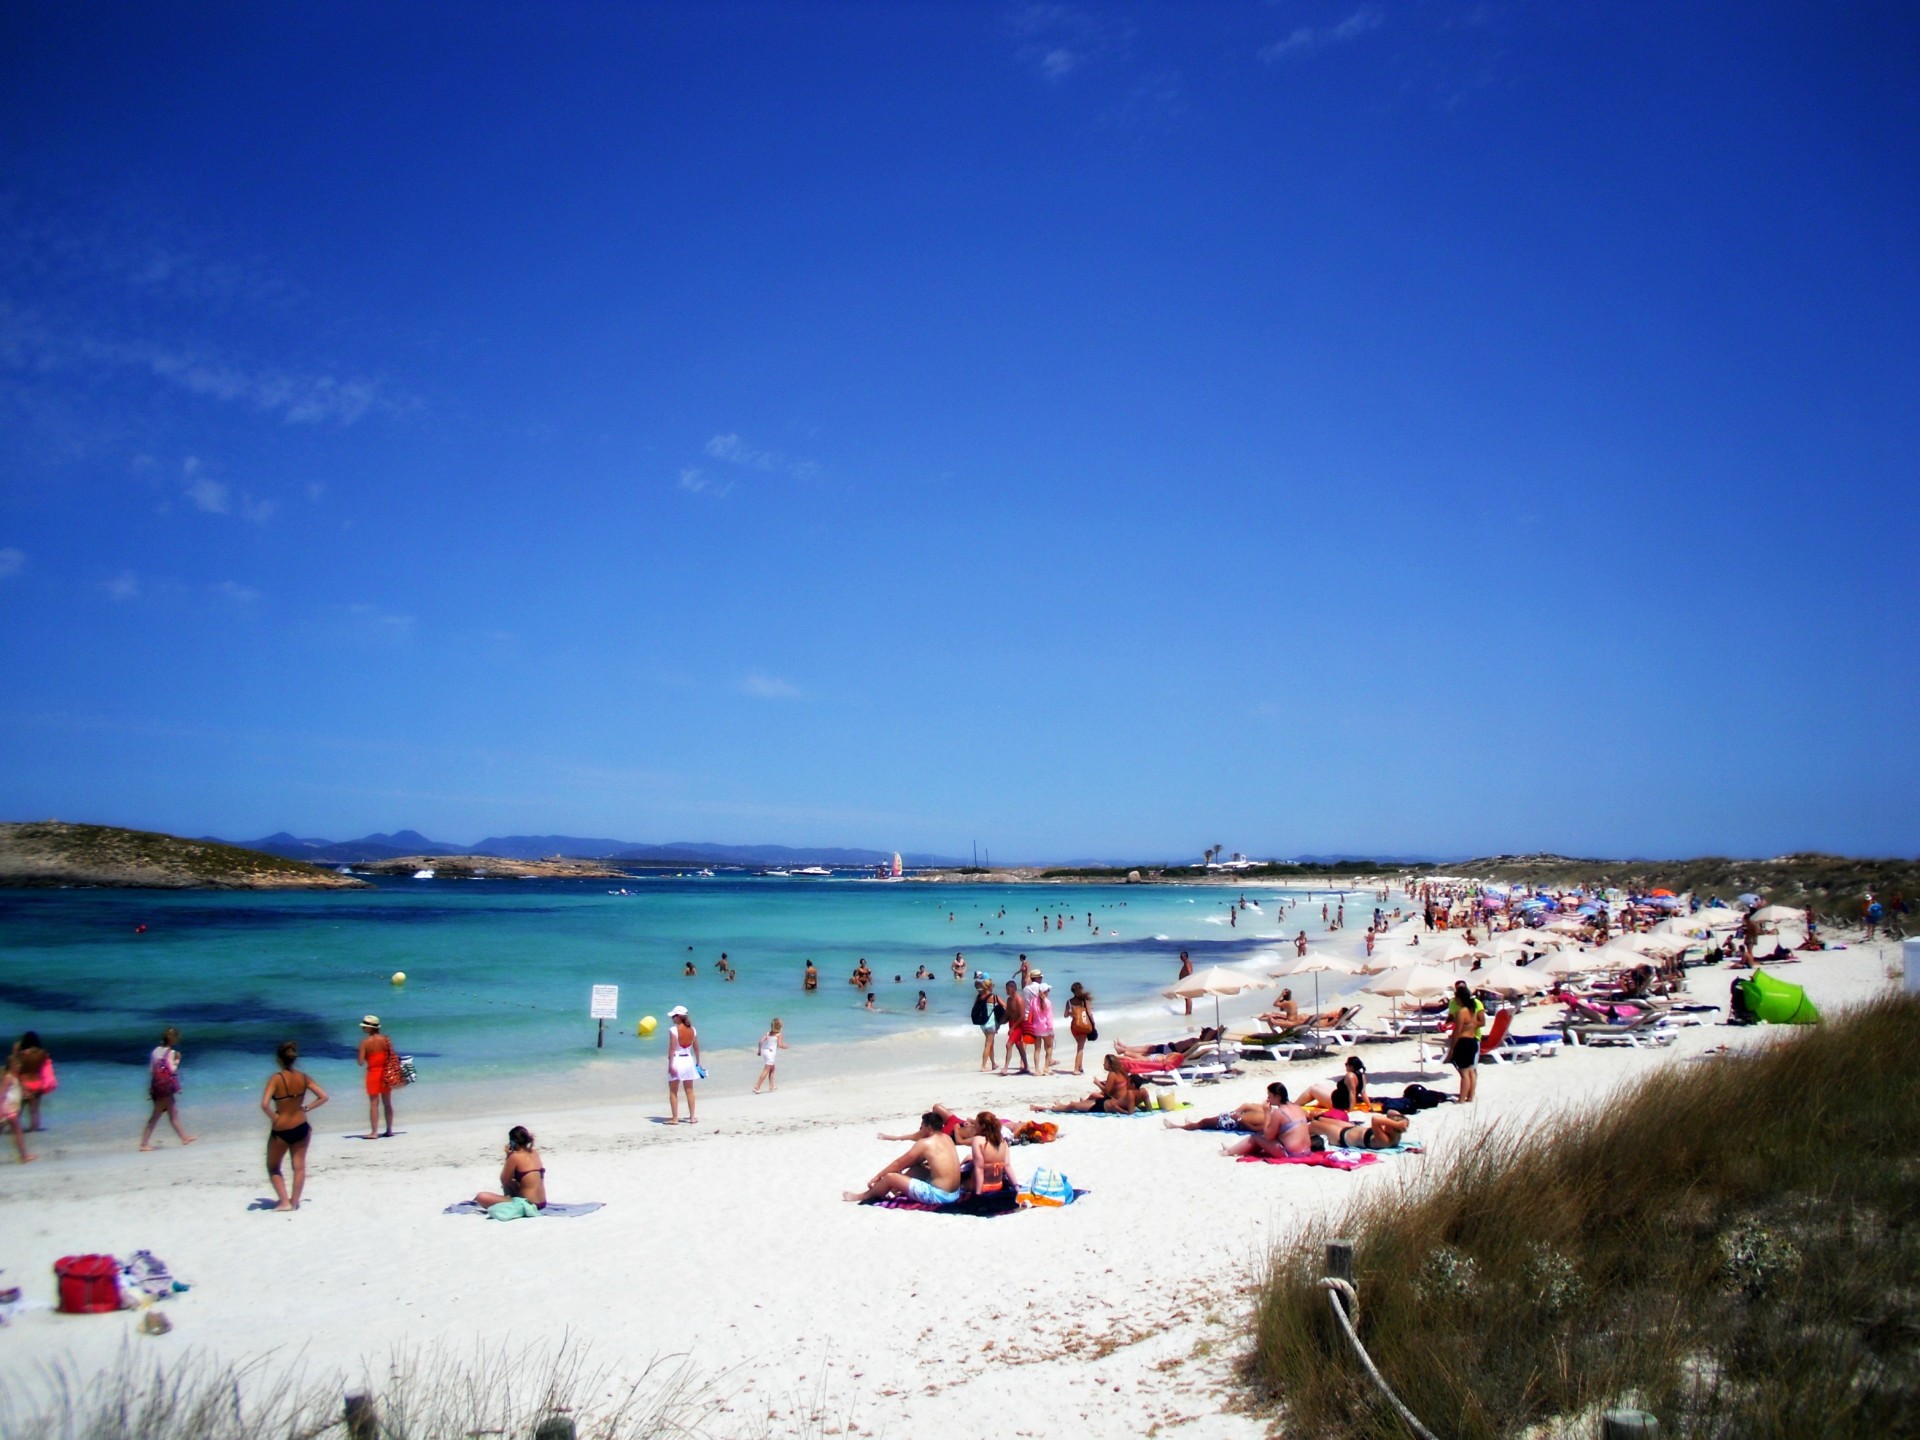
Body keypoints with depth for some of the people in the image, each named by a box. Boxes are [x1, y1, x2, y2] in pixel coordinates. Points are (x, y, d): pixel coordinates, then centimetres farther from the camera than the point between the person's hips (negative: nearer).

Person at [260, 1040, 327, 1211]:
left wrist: (274, 1118, -12)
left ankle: (284, 1202, 9)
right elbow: (323, 1097, -1)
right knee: (299, 1166, 16)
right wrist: (307, 1109, 3)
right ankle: (294, 1202, 20)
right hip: (300, 1128, 3)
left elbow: (264, 1105, -27)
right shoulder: (304, 1077, -4)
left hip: (281, 1131, -3)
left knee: (273, 1168, 17)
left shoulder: (276, 1078, -17)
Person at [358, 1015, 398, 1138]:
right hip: (386, 1073, 4)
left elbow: (361, 1061, -13)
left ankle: (374, 1132, -3)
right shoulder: (386, 1039, -1)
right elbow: (393, 1057, 1)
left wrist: (362, 1056, 7)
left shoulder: (365, 1041, -11)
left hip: (373, 1073, -4)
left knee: (374, 1103, 0)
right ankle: (389, 1130, 18)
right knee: (387, 1103, 12)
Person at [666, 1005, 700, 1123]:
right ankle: (692, 1117, 16)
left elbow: (672, 1048, -17)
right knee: (689, 1091, 14)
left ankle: (675, 1118, 2)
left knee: (673, 1092, 4)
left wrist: (670, 1064, -16)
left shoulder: (673, 1029, -14)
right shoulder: (692, 1030, 3)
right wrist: (698, 1063, 18)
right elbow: (696, 1048, 8)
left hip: (677, 1060, -5)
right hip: (688, 1060, 5)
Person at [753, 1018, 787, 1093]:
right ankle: (757, 1087, -14)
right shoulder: (779, 1035, -5)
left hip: (765, 1051, 7)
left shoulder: (768, 1033, 10)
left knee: (772, 1068, 24)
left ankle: (771, 1085, 25)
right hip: (771, 1053, -7)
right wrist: (785, 1046, 5)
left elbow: (761, 1041, 3)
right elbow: (779, 1045, -15)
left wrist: (759, 1050, 13)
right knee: (766, 1070, -7)